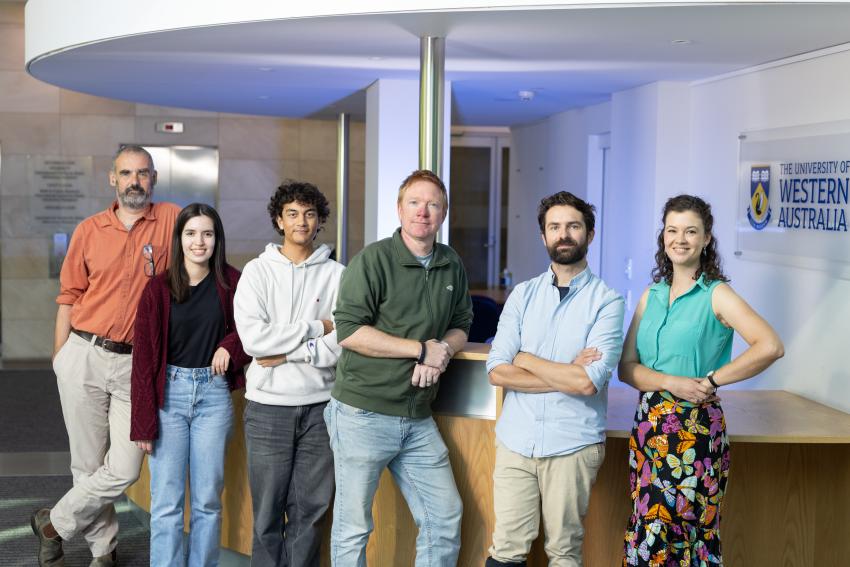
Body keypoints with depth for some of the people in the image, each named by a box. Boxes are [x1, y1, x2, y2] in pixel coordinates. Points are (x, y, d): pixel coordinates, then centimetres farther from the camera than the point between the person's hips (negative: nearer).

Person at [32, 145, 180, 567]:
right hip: (84, 356, 1)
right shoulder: (89, 231, 5)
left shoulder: (172, 221, 0)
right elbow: (69, 296, 9)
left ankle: (53, 525, 19)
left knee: (124, 469, -4)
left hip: (136, 364, -1)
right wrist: (59, 358, 6)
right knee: (88, 465, 7)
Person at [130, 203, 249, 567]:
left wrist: (231, 346, -9)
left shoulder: (231, 283, -1)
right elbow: (143, 356, -3)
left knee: (208, 499, 6)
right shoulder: (159, 288, -3)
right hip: (168, 392, -1)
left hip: (213, 392, 1)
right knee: (166, 502, 0)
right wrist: (143, 423, -7)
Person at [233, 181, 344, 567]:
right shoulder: (258, 271, 1)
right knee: (268, 513, 6)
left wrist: (287, 354, -12)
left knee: (311, 511, 7)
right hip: (268, 406, 0)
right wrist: (315, 327, -9)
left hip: (319, 405, 1)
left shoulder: (337, 275, 3)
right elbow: (253, 338, -12)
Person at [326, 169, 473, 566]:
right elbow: (349, 331, -17)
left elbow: (460, 325, 18)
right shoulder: (373, 260, -10)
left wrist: (442, 353, -6)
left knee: (445, 517, 8)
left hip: (418, 420, 6)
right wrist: (422, 349, -15)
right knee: (353, 527, 4)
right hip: (363, 414, -5)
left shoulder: (452, 266, 9)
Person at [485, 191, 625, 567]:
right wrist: (567, 375, -11)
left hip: (572, 446, -2)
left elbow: (589, 381, -16)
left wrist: (526, 359, -5)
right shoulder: (523, 295, 6)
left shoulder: (606, 301, -4)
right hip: (515, 441, 3)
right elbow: (497, 371, -3)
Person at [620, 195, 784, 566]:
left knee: (661, 537, -3)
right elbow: (626, 367, 4)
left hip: (694, 428, -5)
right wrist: (671, 382, -15)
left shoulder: (716, 295, -6)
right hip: (648, 424, 5)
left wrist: (710, 381, -15)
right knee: (649, 532, 9)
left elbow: (770, 346, -21)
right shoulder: (652, 294, 10)